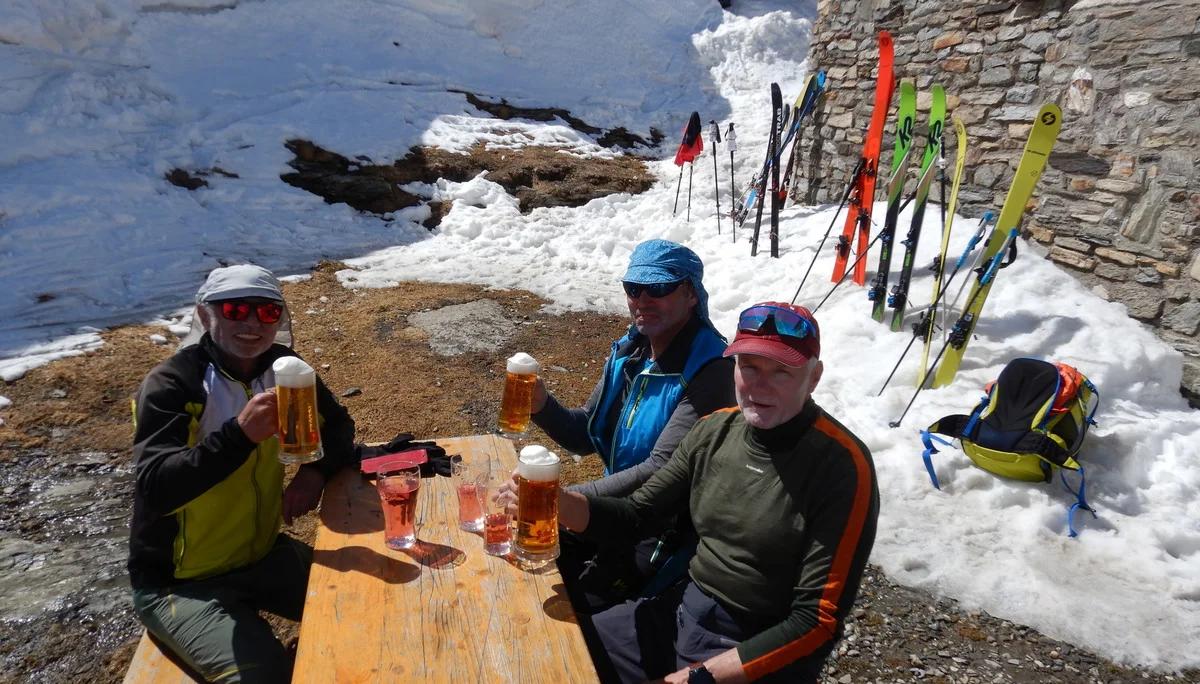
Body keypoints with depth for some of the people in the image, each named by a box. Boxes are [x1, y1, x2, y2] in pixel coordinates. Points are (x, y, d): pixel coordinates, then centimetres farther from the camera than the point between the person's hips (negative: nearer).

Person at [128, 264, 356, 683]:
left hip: (263, 554, 6)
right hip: (178, 580, -5)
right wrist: (240, 434, -41)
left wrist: (317, 471, -13)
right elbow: (155, 488, -29)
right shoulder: (170, 386, -19)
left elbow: (338, 427, 7)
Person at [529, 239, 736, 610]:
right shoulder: (629, 351, 2)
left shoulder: (709, 373, -23)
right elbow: (587, 437, 8)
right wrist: (543, 407, -12)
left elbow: (661, 472, -28)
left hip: (667, 532, -7)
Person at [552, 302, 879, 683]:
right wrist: (558, 502, -15)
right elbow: (637, 515, 4)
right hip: (682, 612, 5)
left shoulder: (842, 467, -19)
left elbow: (818, 621, -18)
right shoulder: (715, 431, -2)